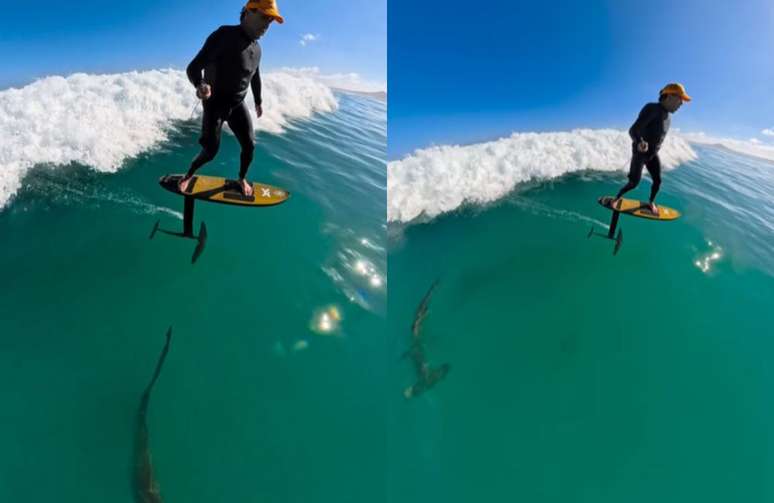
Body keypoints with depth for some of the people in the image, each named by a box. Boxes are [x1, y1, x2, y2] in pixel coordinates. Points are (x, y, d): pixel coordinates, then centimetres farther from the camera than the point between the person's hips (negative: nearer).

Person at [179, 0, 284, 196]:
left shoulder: (256, 48, 0)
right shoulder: (224, 35, -21)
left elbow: (255, 76, 20)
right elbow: (193, 68, -25)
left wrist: (258, 102, 30)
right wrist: (200, 86, -46)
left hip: (237, 104, 6)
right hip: (215, 104, -5)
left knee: (249, 145, -1)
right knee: (210, 151, -3)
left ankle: (242, 179, 25)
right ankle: (188, 175, 25)